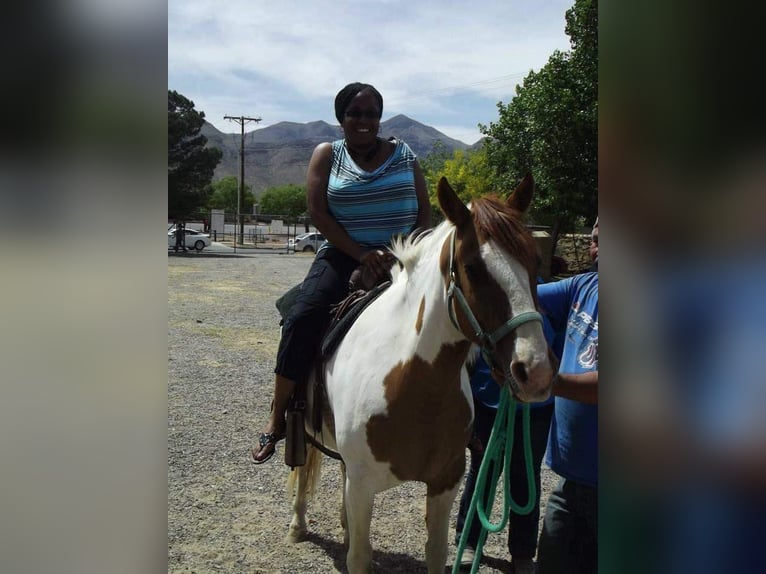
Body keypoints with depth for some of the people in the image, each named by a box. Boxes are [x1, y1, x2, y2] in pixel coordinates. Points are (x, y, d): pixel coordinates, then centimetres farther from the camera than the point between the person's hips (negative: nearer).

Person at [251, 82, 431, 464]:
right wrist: (361, 254, -16)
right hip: (344, 255, -1)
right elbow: (318, 212, -5)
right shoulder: (327, 154, 6)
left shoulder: (403, 154, 9)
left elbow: (424, 213, 7)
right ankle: (277, 420, -11)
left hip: (400, 258, 2)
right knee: (303, 318, -24)